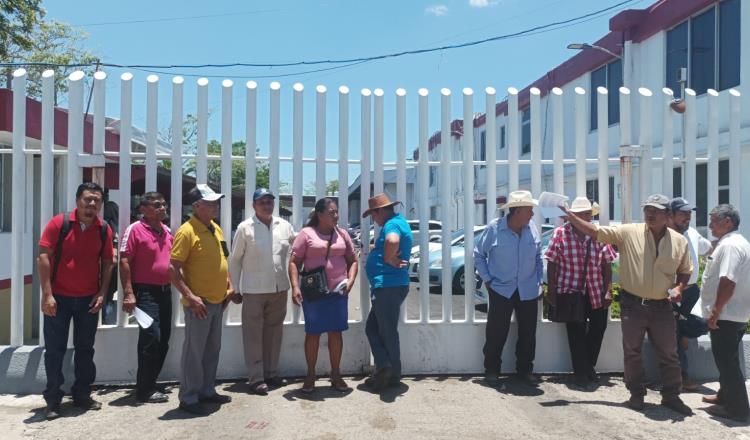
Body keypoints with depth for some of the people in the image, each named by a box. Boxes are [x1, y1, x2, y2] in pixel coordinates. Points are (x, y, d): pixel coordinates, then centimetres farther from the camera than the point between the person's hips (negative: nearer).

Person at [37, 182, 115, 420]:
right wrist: (47, 294, -14)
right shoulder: (58, 223, -8)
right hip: (58, 297, -2)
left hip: (88, 299, 3)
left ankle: (82, 395, 24)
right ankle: (53, 400, 17)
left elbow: (107, 263, 6)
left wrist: (102, 294, -2)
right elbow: (43, 258, -9)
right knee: (55, 349, 4)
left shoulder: (104, 230, 0)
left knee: (85, 349, 11)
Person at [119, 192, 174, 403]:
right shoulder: (135, 229, -9)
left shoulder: (167, 231, 12)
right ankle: (145, 390, 4)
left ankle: (149, 384, 24)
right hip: (146, 291, -8)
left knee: (163, 340, 11)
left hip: (165, 291, 8)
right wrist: (128, 293, -18)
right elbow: (124, 262, -13)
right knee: (151, 337, -9)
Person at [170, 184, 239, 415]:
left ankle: (207, 391, 30)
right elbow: (173, 269, -18)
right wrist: (190, 297, -23)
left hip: (217, 301, 8)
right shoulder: (187, 231, -14)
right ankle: (188, 398, 15)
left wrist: (229, 287, 12)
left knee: (212, 350, 17)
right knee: (194, 352, 2)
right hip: (199, 304, -8)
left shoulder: (216, 229, 11)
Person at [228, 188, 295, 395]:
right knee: (253, 335, 2)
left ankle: (271, 373, 26)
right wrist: (235, 288, 0)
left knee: (274, 333, 13)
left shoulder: (285, 226, 5)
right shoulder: (245, 228, -4)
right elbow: (234, 260, 0)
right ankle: (256, 378, 9)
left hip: (280, 288, 4)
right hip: (253, 290, -3)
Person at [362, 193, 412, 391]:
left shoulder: (392, 224, -15)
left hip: (388, 286, -11)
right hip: (387, 286, 11)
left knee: (387, 332, -1)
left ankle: (393, 375, 9)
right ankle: (384, 368, 14)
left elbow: (392, 241, -38)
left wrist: (389, 259, -22)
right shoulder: (397, 221, 18)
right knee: (372, 328, 15)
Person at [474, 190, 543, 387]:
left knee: (528, 333, 11)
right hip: (501, 290, -3)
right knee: (496, 333, 2)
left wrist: (539, 280, 8)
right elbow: (479, 254, 0)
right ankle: (491, 371, 18)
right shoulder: (494, 228, -10)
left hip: (528, 291, 4)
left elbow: (538, 256, 13)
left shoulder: (532, 228, 0)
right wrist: (487, 279, -4)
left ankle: (525, 370, 27)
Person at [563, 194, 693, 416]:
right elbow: (595, 231, -7)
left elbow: (685, 271, 15)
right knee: (632, 352, 8)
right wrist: (569, 215, -13)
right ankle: (637, 394, 25)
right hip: (632, 304, -2)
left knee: (669, 354, 10)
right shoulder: (628, 232, -6)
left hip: (662, 307, 2)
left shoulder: (679, 241, 3)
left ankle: (671, 396, 27)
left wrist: (679, 288, -4)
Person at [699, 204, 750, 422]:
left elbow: (728, 281, -27)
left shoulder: (729, 245, -19)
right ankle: (726, 396, 33)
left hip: (726, 315, -10)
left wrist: (716, 311, -22)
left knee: (727, 361, -1)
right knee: (727, 359, 21)